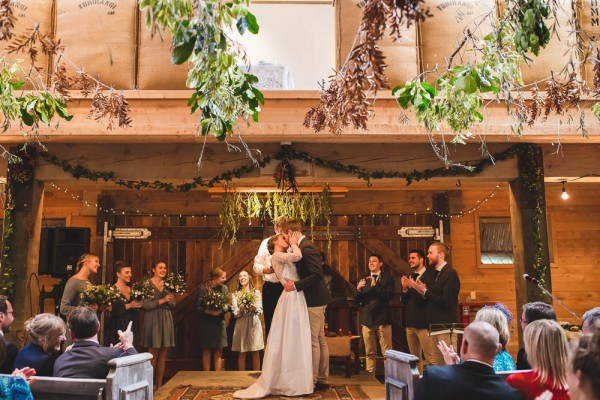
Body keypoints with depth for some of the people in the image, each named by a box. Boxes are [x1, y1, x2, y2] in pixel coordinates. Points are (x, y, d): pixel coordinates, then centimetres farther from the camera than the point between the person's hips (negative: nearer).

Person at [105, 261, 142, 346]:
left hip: (129, 327, 6)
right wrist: (129, 306, -16)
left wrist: (137, 305, -2)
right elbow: (112, 311, -17)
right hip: (117, 328, -6)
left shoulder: (130, 290, 13)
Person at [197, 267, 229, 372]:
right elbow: (198, 307, -8)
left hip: (219, 323, 2)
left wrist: (221, 310, -17)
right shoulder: (203, 288, -6)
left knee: (218, 352, 5)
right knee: (206, 352, 5)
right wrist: (208, 311, -25)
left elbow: (227, 306, 4)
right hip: (206, 323, -2)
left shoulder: (224, 288, 2)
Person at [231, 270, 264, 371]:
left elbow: (260, 310, 3)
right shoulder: (235, 294, 8)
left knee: (255, 353, 0)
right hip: (241, 324, 0)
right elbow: (235, 313, 3)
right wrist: (241, 309, -16)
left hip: (254, 323, 0)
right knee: (242, 353, 1)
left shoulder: (256, 292, 8)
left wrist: (254, 308, -17)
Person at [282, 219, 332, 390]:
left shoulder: (306, 248, -18)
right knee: (320, 340, 13)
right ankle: (323, 379, 21)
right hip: (317, 299, 10)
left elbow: (317, 275, -25)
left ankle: (311, 381, 5)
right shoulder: (305, 246, 13)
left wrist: (296, 285, -21)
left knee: (313, 341, -3)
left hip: (314, 301, -10)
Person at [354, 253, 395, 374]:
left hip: (382, 319, -4)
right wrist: (358, 289, -11)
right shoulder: (364, 280, 14)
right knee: (370, 352, 8)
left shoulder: (388, 278, 3)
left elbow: (388, 295, -11)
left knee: (387, 352, -4)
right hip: (367, 319, 4)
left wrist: (375, 285, -19)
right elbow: (356, 300, 8)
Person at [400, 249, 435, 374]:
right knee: (415, 358, 12)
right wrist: (405, 288, -5)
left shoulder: (430, 275, -9)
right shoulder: (410, 277, 14)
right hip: (410, 323, 8)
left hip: (423, 323, -8)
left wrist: (412, 287, -18)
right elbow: (404, 301, 12)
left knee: (431, 358, -8)